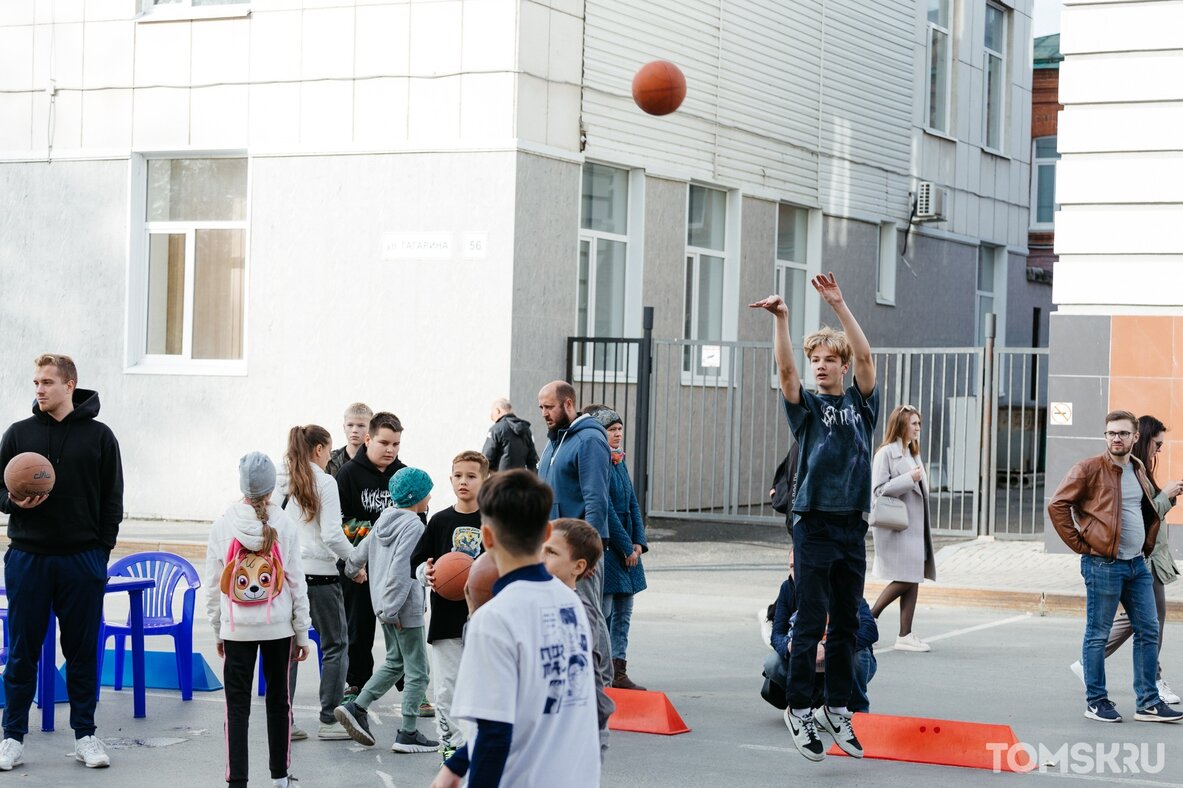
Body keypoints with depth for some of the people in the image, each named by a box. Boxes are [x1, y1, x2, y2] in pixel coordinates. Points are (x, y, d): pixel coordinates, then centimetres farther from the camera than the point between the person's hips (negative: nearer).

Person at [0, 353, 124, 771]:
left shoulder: (99, 436, 4)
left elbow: (112, 499, 6)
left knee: (83, 650, 5)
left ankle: (85, 733, 15)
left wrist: (102, 549, -1)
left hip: (82, 560, -1)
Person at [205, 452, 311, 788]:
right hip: (278, 626, 0)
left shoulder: (222, 525, -3)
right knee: (278, 700, 14)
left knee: (237, 705, 2)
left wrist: (217, 630, 12)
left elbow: (213, 583, 2)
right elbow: (296, 581, -1)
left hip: (237, 628, 0)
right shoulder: (284, 525, -5)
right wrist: (302, 633, 7)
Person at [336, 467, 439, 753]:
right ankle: (407, 734, 4)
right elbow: (400, 569, -22)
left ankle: (357, 708, 15)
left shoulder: (384, 521, 10)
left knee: (395, 661, 22)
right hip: (405, 608, -9)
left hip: (384, 604, 9)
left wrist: (349, 571, 39)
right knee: (417, 671, 1)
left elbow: (360, 552, 20)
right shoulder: (413, 526, -17)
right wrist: (392, 610, -19)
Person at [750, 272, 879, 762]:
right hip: (814, 525, -3)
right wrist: (781, 320, -29)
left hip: (853, 528, 3)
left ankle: (837, 709, 17)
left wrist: (839, 306, -14)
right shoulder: (806, 405, 3)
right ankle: (799, 709, 3)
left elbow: (865, 355, -6)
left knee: (846, 625, 8)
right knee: (810, 624, -3)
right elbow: (785, 369, -15)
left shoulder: (861, 404, 9)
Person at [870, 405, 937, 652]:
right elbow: (878, 489, -16)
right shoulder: (886, 453, -8)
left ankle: (905, 635, 5)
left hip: (914, 527, 9)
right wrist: (909, 479, -19)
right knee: (904, 579, -12)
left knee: (914, 579, 3)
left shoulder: (913, 454, 19)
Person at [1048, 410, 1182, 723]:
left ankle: (1148, 702, 15)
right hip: (1103, 565, -7)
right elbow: (1057, 505, -13)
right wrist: (1081, 544, -13)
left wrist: (1148, 543, 17)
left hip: (1137, 565, 7)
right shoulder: (1090, 469, -9)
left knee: (1148, 632, 8)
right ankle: (1096, 701, 10)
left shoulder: (1138, 470, 13)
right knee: (1097, 635, 1)